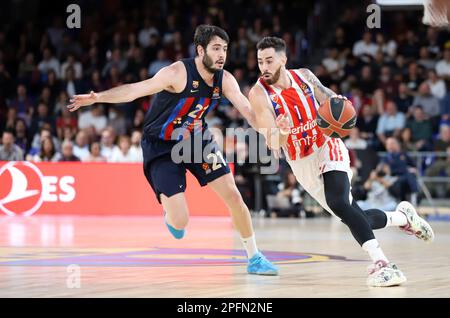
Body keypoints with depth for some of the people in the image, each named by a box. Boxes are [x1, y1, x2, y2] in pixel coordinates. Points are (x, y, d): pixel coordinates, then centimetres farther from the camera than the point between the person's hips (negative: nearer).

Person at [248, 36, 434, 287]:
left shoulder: (304, 76, -7)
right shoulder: (259, 94, -15)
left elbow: (328, 97, 9)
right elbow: (273, 144, -20)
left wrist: (336, 102, -16)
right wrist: (281, 132, -44)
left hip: (327, 147, -1)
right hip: (302, 163, 1)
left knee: (338, 203, -28)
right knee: (354, 217, 2)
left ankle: (381, 263, -30)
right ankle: (401, 216, 30)